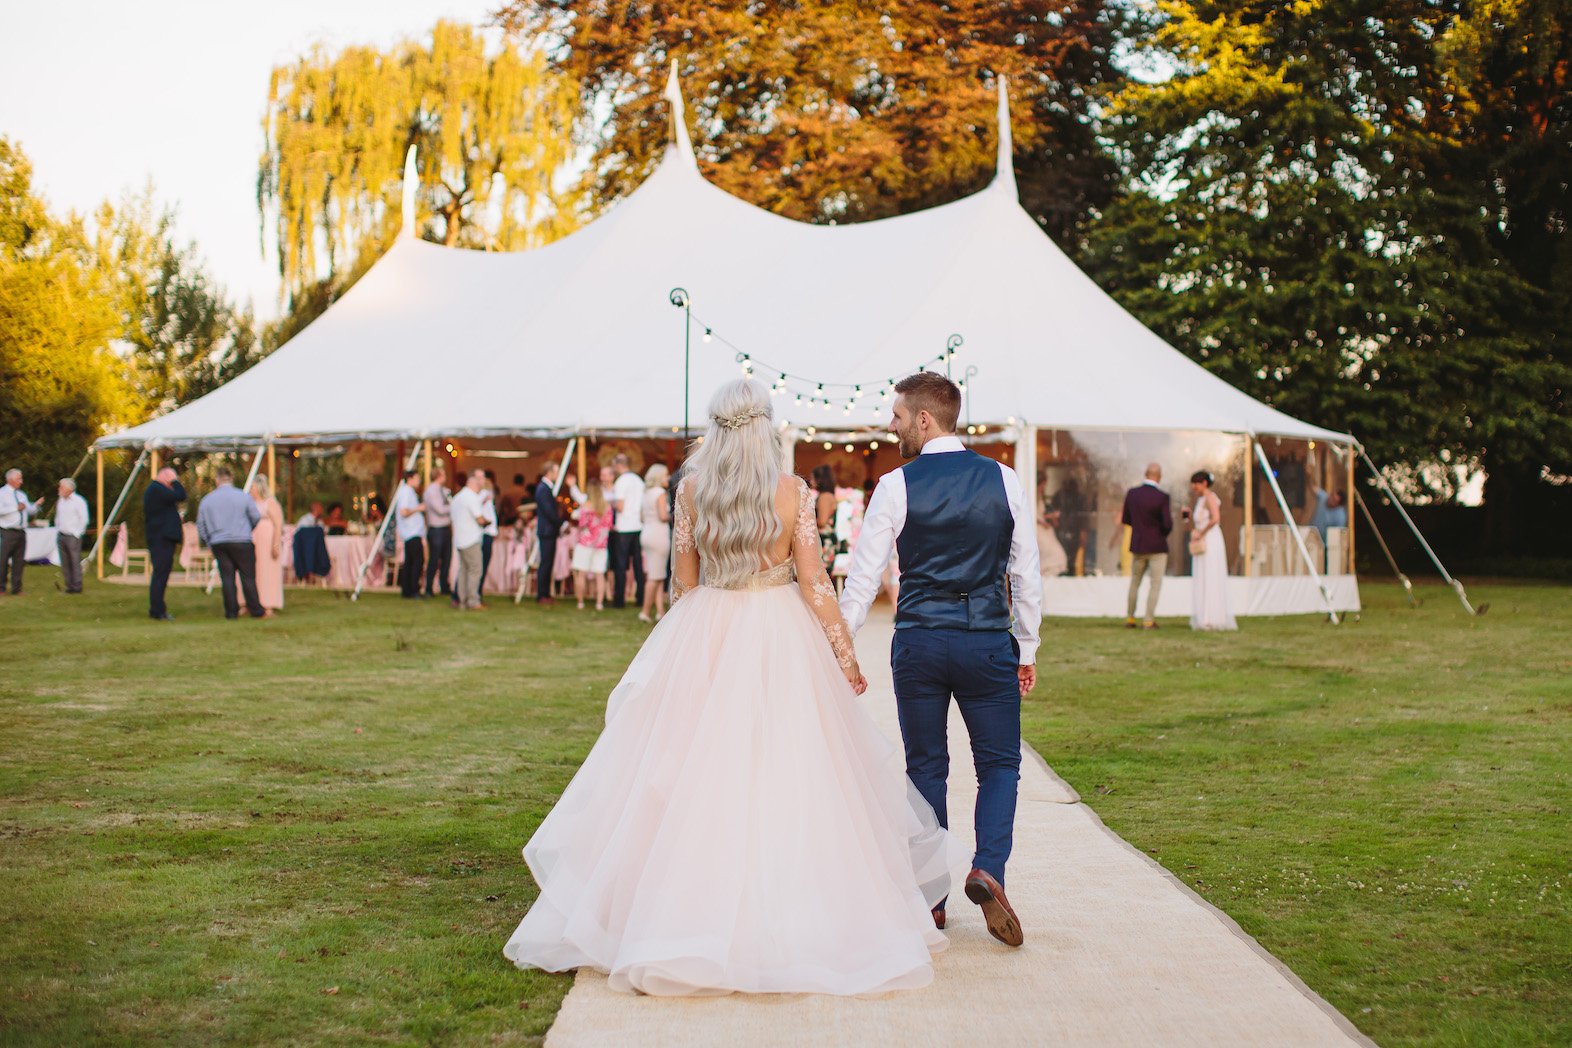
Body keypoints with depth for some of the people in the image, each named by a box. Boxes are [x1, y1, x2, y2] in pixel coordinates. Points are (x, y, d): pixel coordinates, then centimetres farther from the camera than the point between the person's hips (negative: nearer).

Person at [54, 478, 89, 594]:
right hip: (61, 536, 7)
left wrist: (77, 534, -10)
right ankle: (69, 585, 13)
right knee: (65, 563, 7)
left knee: (75, 561, -7)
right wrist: (57, 531, 15)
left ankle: (77, 586, -4)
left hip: (73, 536, -7)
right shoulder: (60, 501, 15)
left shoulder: (78, 501, -7)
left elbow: (84, 519, -10)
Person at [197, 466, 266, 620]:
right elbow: (256, 518, 4)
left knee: (227, 578, 5)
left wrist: (210, 545, 21)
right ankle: (256, 610, 5)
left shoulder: (206, 501, 5)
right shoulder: (243, 496, -3)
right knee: (248, 577, 3)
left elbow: (201, 528, 10)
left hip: (218, 543, 2)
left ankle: (231, 611, 5)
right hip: (241, 542, -2)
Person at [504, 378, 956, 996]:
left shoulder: (691, 489, -1)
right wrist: (844, 655, 2)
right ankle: (794, 917, 9)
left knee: (693, 777, 7)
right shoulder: (792, 492, -6)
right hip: (781, 642, -2)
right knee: (785, 776, 5)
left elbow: (683, 581, 6)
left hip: (703, 639, 2)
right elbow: (814, 582, -6)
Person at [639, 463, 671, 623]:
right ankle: (646, 611, -3)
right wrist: (671, 516, 2)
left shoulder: (647, 493, 15)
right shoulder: (660, 493, -10)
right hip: (659, 535, -9)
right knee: (655, 576, -4)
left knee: (658, 576, 10)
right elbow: (663, 516, -19)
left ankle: (660, 611, 8)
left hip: (647, 535, 9)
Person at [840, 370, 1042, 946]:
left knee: (926, 768, 12)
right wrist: (1026, 650, 14)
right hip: (989, 641, 1)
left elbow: (863, 576, -4)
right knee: (999, 764, 14)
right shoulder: (1004, 480, 1)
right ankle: (988, 869, -8)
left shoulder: (896, 486, -5)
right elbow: (1027, 573, 4)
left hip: (918, 642, 0)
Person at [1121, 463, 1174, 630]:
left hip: (1137, 546, 4)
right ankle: (1149, 620, 0)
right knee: (1155, 584, 5)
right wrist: (1163, 533, 5)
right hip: (1157, 547, -4)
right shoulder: (1163, 497, -16)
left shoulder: (1131, 493, -3)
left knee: (1134, 583, 18)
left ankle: (1129, 618, 20)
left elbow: (1125, 520, 5)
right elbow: (1168, 525, -18)